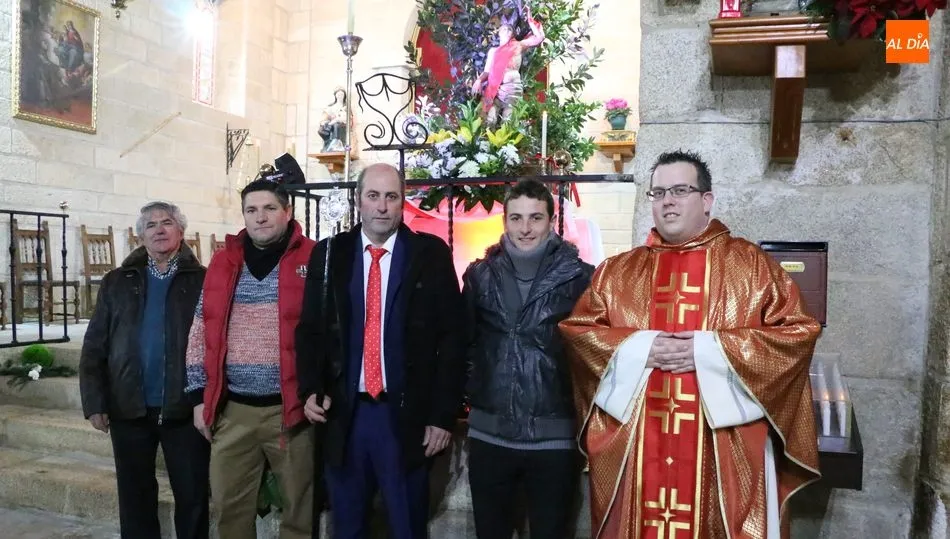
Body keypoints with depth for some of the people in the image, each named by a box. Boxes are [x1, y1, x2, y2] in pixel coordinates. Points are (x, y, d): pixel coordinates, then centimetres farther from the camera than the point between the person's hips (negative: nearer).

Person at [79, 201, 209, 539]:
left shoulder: (202, 280, 0)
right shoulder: (118, 282, 9)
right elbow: (94, 346, 7)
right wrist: (94, 403, 0)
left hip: (185, 409, -3)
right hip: (129, 409, 3)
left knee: (193, 496, 7)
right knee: (135, 496, 15)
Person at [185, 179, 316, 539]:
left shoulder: (312, 260, -3)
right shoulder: (223, 262, 8)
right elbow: (201, 333, 11)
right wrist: (199, 396, 7)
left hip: (291, 407, -3)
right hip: (232, 409, 3)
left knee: (299, 507, 8)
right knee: (229, 506, 13)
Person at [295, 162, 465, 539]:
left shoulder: (431, 254, -2)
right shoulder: (329, 254, 5)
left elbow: (451, 338, -4)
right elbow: (309, 330, 9)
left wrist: (443, 414, -7)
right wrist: (311, 390, -5)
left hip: (407, 415, -2)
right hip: (343, 413, 2)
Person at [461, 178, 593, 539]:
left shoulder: (580, 277, -5)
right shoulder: (480, 274, 4)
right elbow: (464, 342, 9)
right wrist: (471, 397, 6)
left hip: (555, 436, -2)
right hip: (489, 434, 3)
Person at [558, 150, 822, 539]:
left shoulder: (752, 266, 4)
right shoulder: (618, 271, 10)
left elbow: (799, 331, -3)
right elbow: (576, 329, 5)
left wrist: (711, 349, -13)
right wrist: (637, 348, -11)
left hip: (725, 447, -2)